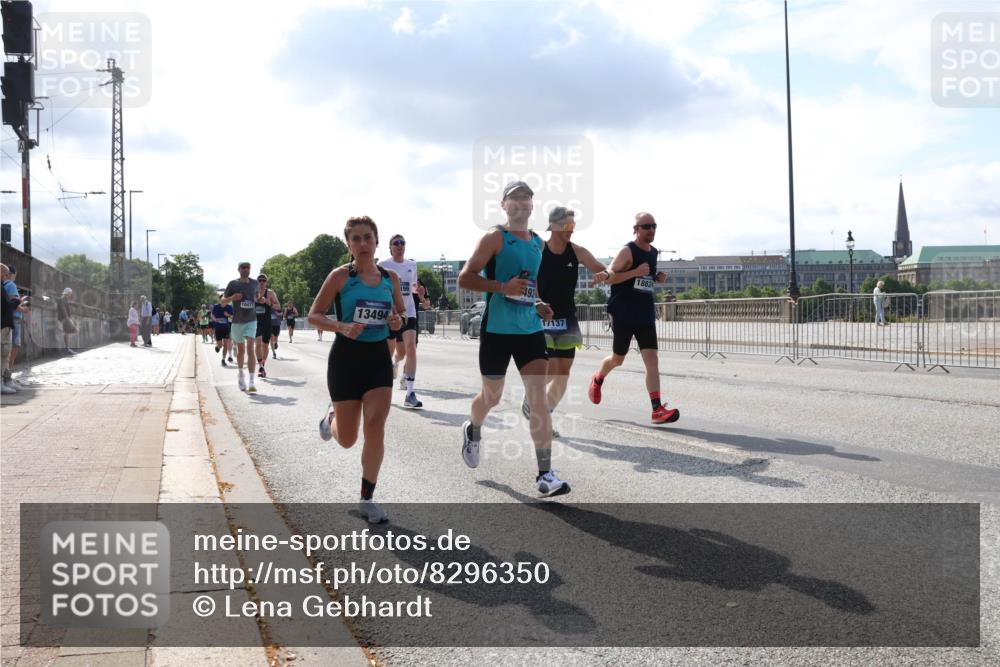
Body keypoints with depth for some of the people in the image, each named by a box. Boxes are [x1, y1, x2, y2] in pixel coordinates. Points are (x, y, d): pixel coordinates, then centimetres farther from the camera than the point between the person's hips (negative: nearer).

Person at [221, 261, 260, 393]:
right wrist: (232, 298, -18)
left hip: (251, 321, 0)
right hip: (237, 321, 0)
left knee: (250, 349, -15)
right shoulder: (233, 284, -2)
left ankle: (252, 382, -20)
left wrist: (256, 299, 6)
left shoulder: (254, 283, 6)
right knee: (241, 350, 13)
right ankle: (241, 375, 38)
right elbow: (222, 302, 0)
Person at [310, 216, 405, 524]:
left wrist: (398, 320, -7)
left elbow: (401, 311, 17)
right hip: (346, 357, -2)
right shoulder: (341, 275, -8)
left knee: (375, 426, -10)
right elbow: (314, 315, -6)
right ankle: (332, 416, 45)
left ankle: (367, 498, 3)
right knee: (347, 439, 7)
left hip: (379, 357, 2)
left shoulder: (390, 278, 3)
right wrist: (343, 327, -23)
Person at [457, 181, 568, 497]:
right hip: (497, 329, -4)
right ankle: (472, 430, 47)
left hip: (531, 329, 4)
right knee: (491, 397, 12)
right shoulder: (494, 238, -8)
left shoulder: (537, 241, 12)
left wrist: (537, 305, 9)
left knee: (539, 398, -7)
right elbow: (464, 278, -12)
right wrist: (502, 287, -25)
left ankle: (545, 474, -6)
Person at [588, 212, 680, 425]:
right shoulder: (627, 251, -10)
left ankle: (657, 409, -12)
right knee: (617, 359, 10)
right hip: (623, 314, -5)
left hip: (646, 315, 5)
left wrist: (657, 278, 5)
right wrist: (635, 272, -26)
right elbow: (608, 277, -15)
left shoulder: (654, 253, 11)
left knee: (652, 360, -8)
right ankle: (598, 379, 43)